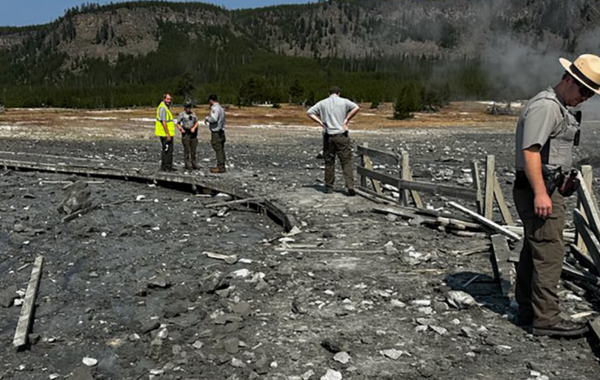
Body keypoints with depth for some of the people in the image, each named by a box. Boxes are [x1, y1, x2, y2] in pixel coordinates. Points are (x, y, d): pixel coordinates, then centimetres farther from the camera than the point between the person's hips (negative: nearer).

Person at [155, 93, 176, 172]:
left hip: (163, 134, 11)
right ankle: (168, 167, -1)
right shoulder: (163, 108, -17)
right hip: (166, 134, -11)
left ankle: (163, 167, 22)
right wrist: (168, 135, -23)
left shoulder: (164, 107, 16)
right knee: (169, 151, -6)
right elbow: (164, 122, -22)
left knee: (165, 150, 16)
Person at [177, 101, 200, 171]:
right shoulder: (182, 114, 1)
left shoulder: (193, 114, 12)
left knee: (193, 149, 5)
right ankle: (188, 165, 0)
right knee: (187, 150, -4)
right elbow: (178, 124, 2)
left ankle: (193, 164, 11)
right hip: (186, 133, -4)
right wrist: (181, 129, -16)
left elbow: (197, 123, 8)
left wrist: (194, 128, -11)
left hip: (193, 133, 4)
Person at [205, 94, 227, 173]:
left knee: (218, 149, -8)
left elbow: (214, 119, -27)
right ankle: (221, 166, 16)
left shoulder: (215, 108, -13)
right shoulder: (221, 108, 17)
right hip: (221, 131, 10)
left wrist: (207, 118, -8)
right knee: (221, 149, 12)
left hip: (216, 132, -10)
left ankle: (220, 167, -8)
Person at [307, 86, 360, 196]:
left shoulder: (322, 103, 8)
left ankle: (329, 187, 15)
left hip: (328, 136, 2)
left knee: (329, 162, 10)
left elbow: (309, 112, 5)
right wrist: (346, 120, -7)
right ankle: (350, 186, -10)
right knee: (346, 162, 0)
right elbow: (356, 108, -13)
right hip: (342, 135, -2)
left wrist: (320, 122, 2)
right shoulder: (344, 101, 1)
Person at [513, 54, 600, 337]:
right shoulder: (545, 105, -13)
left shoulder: (559, 108, 21)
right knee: (549, 252, -9)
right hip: (539, 190, -11)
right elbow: (530, 151, -21)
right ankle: (546, 319, -4)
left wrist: (563, 182, 26)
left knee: (533, 250, 14)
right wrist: (540, 193, -26)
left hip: (545, 189, 11)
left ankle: (527, 310, 23)